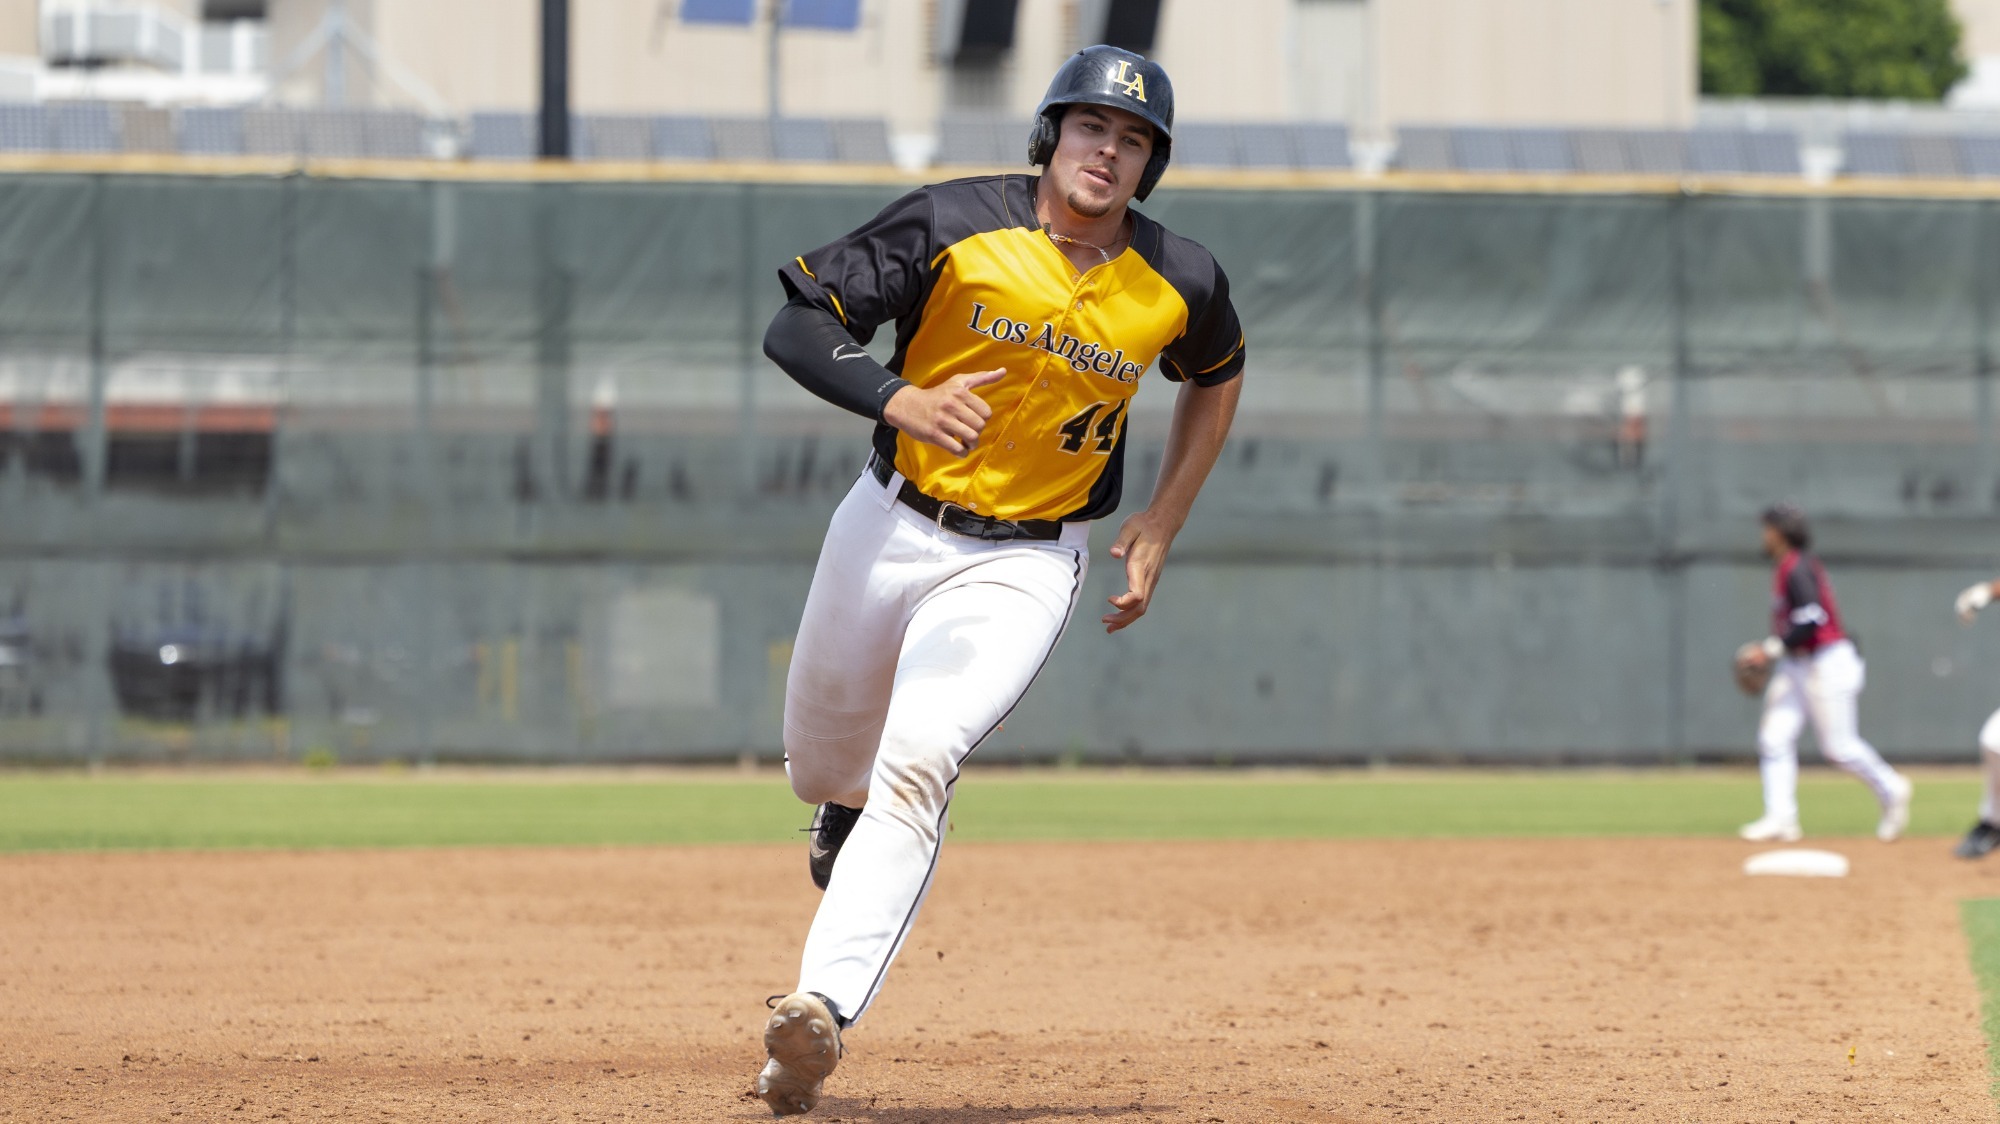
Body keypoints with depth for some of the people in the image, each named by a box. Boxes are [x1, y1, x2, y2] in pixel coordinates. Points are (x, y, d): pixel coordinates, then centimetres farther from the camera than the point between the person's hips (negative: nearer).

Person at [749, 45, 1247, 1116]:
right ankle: (848, 810, 58)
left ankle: (823, 1008, -31)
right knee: (822, 747, 19)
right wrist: (897, 397, -34)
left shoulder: (1180, 286, -6)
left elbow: (1216, 377, 17)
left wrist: (1161, 525, 9)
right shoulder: (954, 224, -14)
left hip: (1024, 564, -1)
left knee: (916, 766, -22)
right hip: (889, 526, 1)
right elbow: (796, 324, -15)